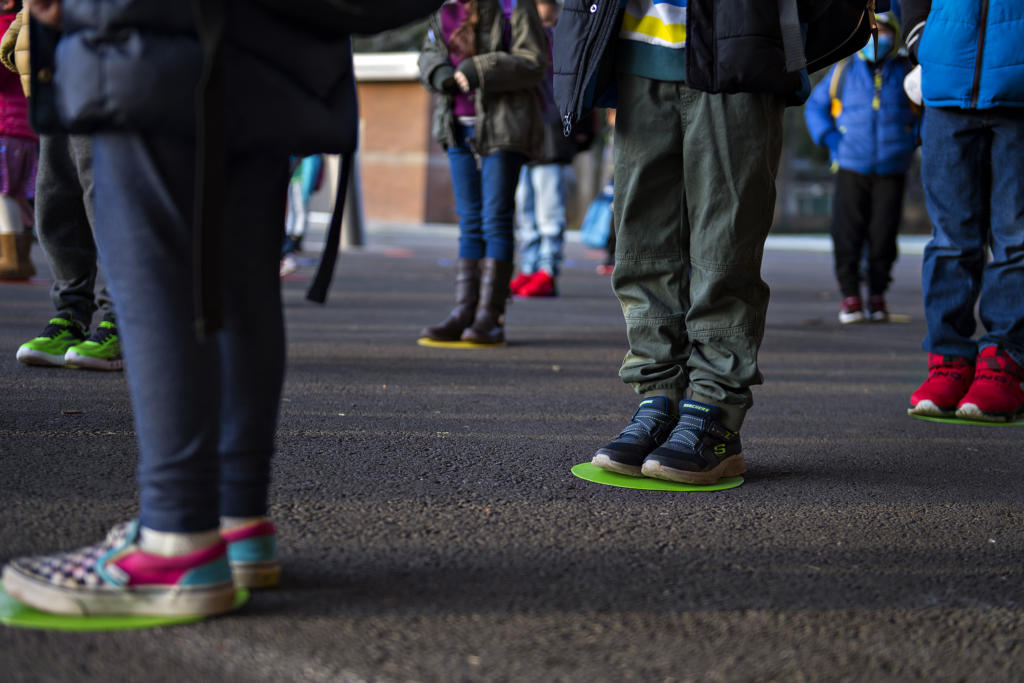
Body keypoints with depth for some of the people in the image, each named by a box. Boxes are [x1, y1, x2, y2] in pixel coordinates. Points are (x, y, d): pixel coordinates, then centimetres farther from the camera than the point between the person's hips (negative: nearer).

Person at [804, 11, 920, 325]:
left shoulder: (906, 71, 5)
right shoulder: (844, 70, 6)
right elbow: (815, 106, 17)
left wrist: (914, 140, 3)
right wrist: (830, 139, 3)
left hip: (891, 170, 0)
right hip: (852, 167, 0)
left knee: (883, 235, -1)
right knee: (847, 234, -5)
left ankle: (877, 296, 13)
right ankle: (850, 296, 3)